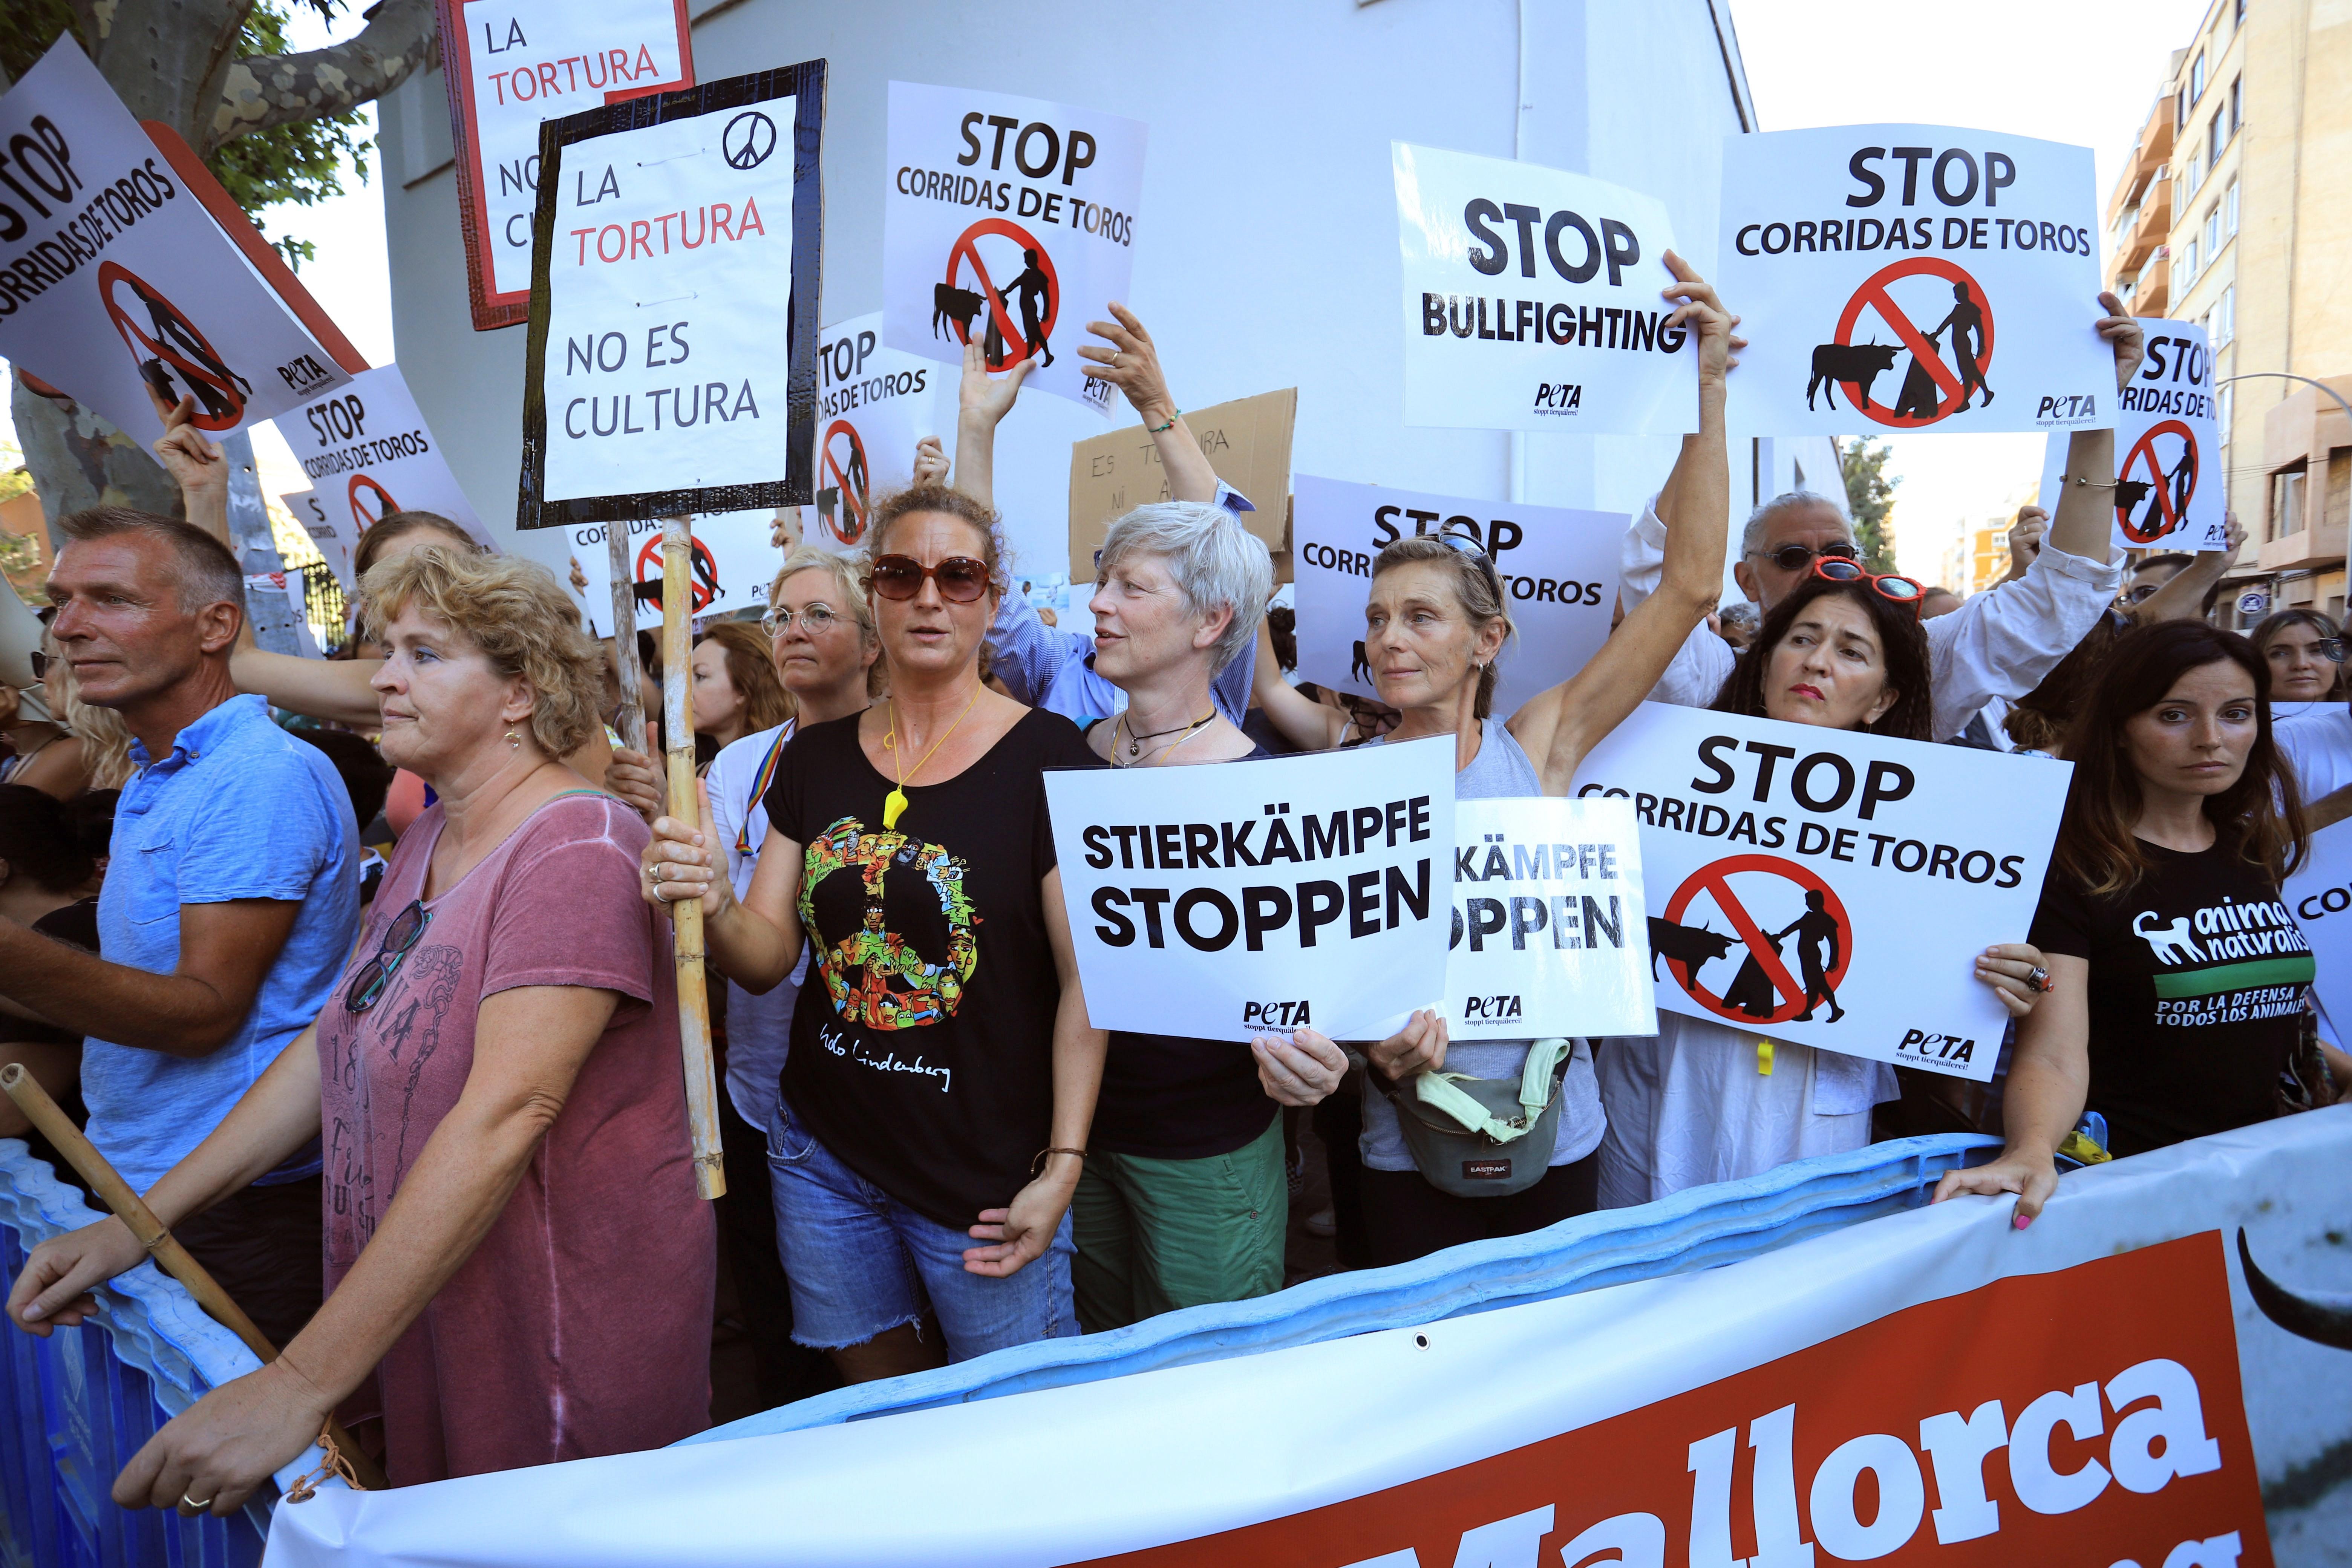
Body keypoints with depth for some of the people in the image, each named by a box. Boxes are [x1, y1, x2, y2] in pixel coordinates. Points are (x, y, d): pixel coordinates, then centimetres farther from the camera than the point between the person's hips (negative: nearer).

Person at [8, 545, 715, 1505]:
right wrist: (143, 1220, 5)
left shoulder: (577, 850, -22)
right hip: (420, 1311, 8)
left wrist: (303, 1385, -31)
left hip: (569, 1339, -8)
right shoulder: (429, 841, 9)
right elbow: (337, 1047, 12)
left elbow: (502, 1119, -29)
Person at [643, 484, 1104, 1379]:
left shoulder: (1046, 759, -12)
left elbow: (1086, 982, -12)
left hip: (985, 1182, -4)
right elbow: (768, 957, 4)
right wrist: (709, 905, -17)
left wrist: (1062, 1167, -15)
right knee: (871, 1381, 21)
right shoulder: (815, 758, 3)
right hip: (824, 1154, 5)